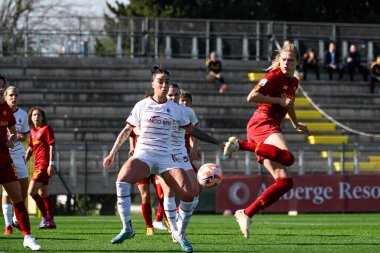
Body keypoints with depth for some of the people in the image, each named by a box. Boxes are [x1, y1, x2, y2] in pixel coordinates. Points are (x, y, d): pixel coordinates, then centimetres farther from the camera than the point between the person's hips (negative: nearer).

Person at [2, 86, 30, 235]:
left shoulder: (23, 114, 6)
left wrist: (21, 137, -7)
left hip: (18, 154, 5)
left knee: (24, 188, 5)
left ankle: (16, 219, 26)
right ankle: (8, 225, -11)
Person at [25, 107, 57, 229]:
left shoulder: (46, 128, -7)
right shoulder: (33, 131, 16)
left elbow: (52, 146, -12)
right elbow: (30, 149, 25)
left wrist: (51, 164, -18)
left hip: (44, 164, -9)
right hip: (38, 165, 9)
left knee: (31, 191, -14)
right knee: (44, 194, 10)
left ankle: (45, 217, -7)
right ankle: (50, 220, 14)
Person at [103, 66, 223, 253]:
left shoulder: (176, 109, 9)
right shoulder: (142, 105, 5)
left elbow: (192, 131, 20)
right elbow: (127, 130, 13)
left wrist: (217, 142, 19)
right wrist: (112, 153, 12)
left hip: (167, 157, 2)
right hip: (143, 155, -2)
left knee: (188, 194, -18)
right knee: (122, 179, -33)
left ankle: (180, 234, 7)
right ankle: (127, 228, -23)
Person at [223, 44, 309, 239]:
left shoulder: (293, 82, 21)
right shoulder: (274, 76, -5)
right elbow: (251, 97, -15)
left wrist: (296, 124, 53)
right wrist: (279, 100, -14)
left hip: (271, 127, 9)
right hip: (262, 122, -9)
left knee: (285, 182, -3)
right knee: (287, 157, -38)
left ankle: (246, 214, -5)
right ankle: (240, 144, -26)